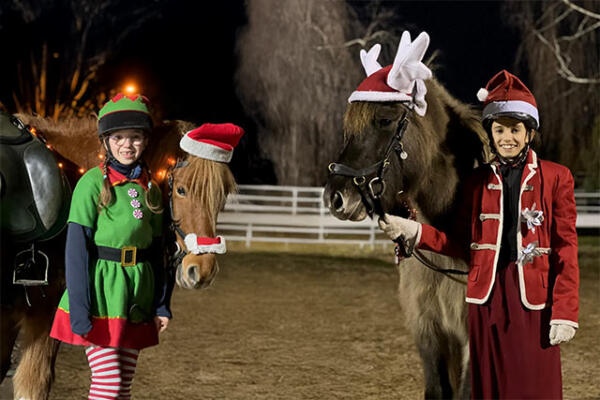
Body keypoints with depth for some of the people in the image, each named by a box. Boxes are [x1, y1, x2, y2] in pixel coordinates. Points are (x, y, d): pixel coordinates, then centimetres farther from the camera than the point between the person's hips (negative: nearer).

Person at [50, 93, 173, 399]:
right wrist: (79, 311, -15)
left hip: (137, 295, 6)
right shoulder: (93, 183, -7)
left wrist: (162, 305, 8)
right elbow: (76, 248, -10)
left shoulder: (150, 188, 10)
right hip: (101, 293, -5)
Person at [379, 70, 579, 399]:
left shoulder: (556, 178, 0)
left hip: (533, 298, -3)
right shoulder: (477, 182, 10)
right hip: (487, 297, 3)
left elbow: (566, 249, -3)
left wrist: (564, 313, -9)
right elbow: (462, 244, 10)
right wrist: (414, 233, -4)